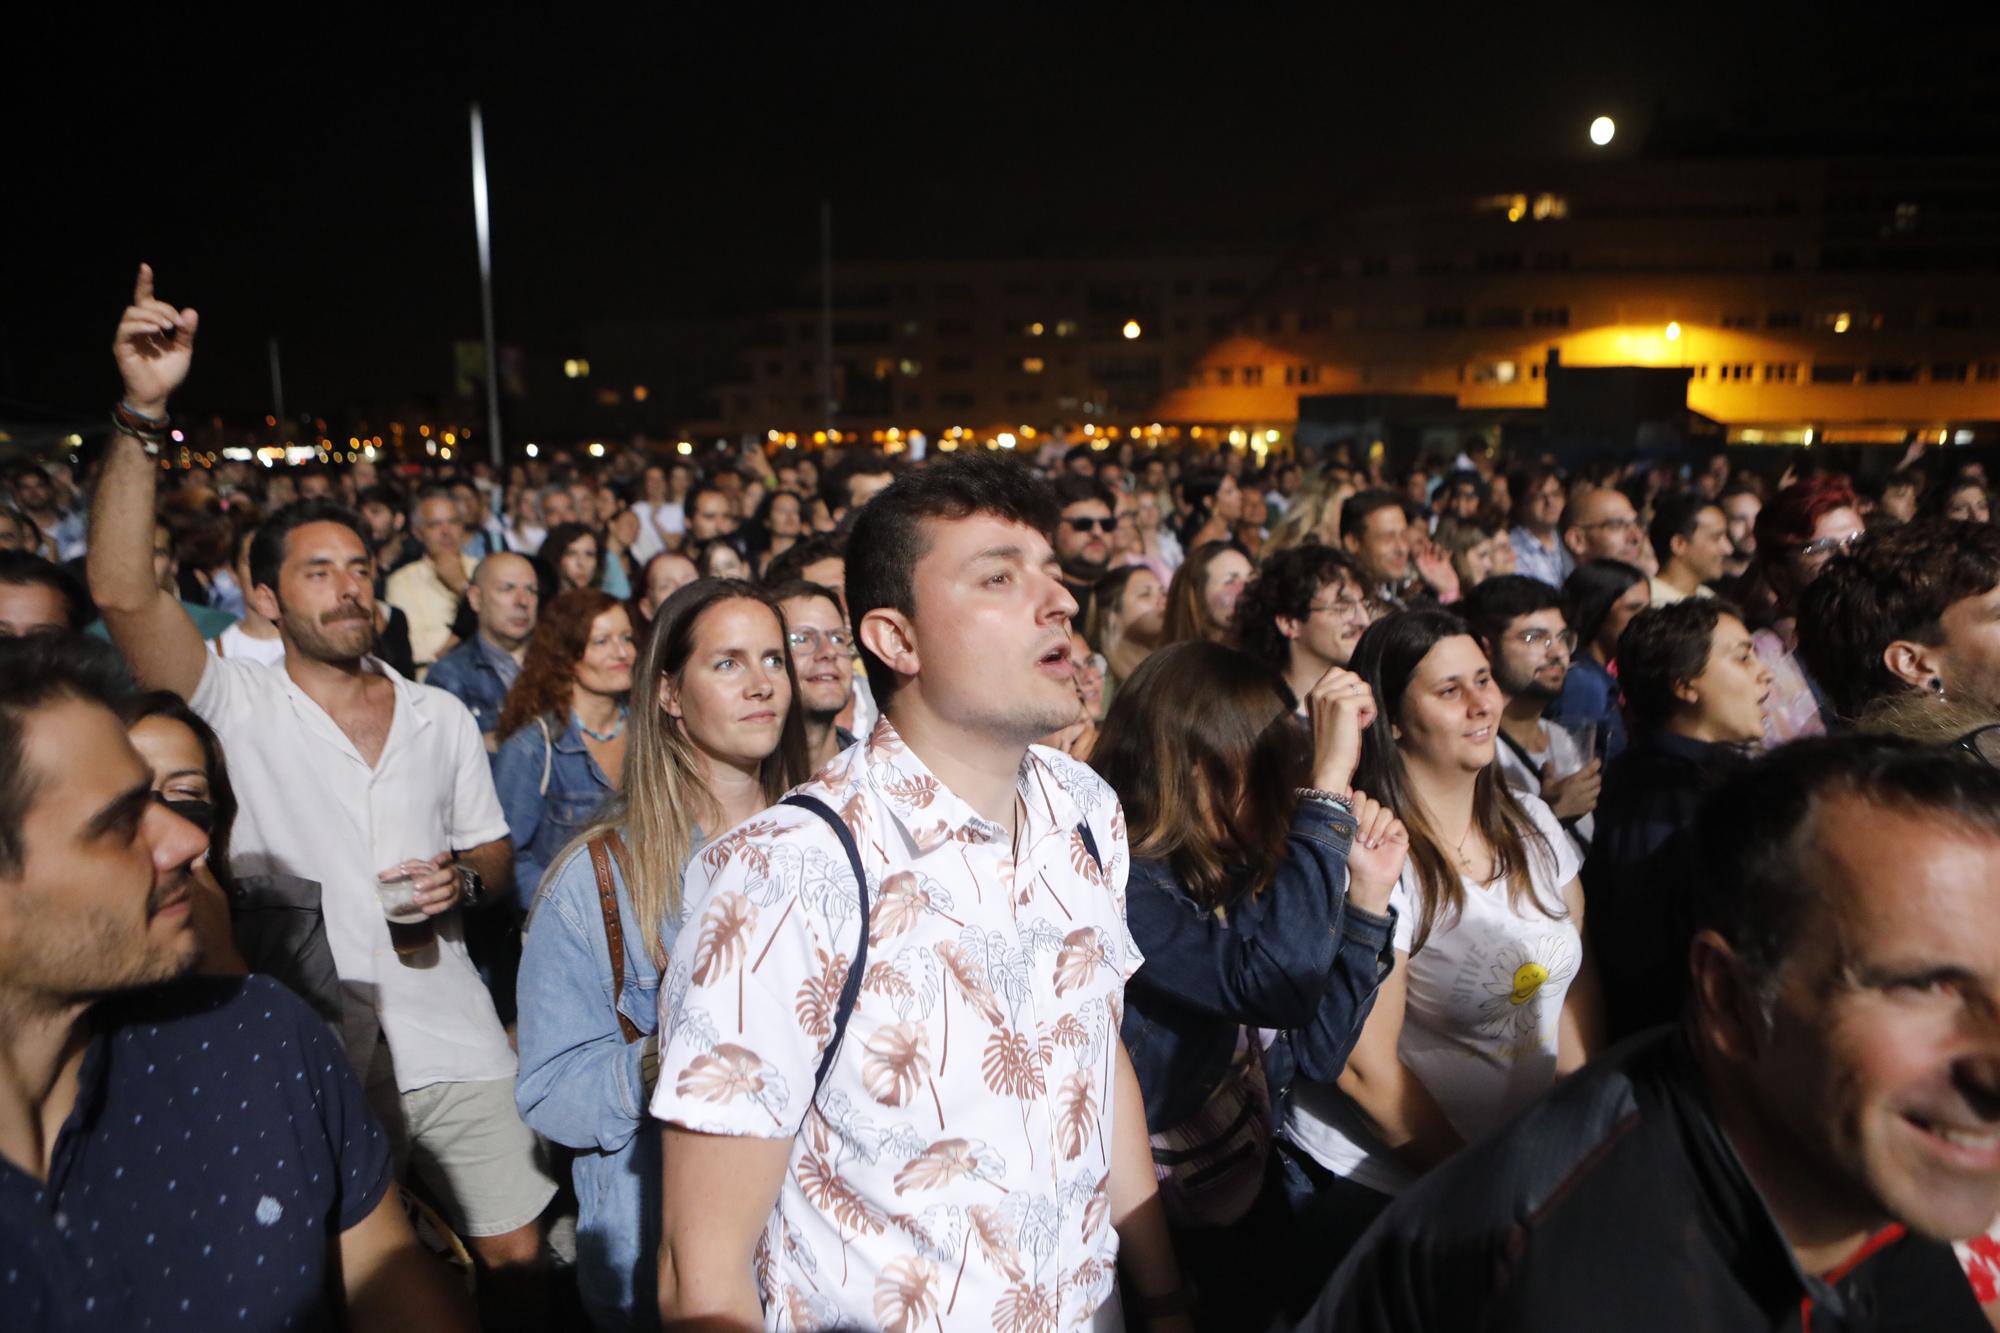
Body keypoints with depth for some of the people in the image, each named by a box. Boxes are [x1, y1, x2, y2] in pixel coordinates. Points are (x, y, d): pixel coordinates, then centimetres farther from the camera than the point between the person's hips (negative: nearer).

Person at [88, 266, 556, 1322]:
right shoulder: (235, 707, -5)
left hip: (455, 1047, 2)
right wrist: (143, 412, -28)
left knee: (515, 1253, 11)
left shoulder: (443, 716, 5)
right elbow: (122, 590, -21)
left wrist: (461, 878, -10)